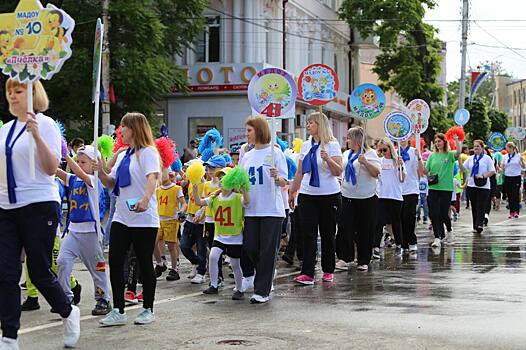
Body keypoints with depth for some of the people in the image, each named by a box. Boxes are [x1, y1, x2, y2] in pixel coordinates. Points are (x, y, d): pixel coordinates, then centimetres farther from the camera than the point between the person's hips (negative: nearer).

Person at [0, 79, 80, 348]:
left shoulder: (45, 124, -6)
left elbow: (51, 168, -15)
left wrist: (36, 135, -25)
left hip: (39, 206, -6)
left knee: (39, 273, 0)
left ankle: (69, 313, 27)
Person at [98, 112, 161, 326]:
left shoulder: (147, 152, -6)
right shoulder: (122, 156, 18)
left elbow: (152, 177, -23)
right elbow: (111, 184, 18)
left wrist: (146, 199, -41)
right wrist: (100, 171, -1)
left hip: (144, 219, -7)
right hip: (121, 218, 7)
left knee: (145, 264, 3)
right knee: (115, 262, 0)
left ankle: (148, 310, 15)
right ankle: (118, 311, 5)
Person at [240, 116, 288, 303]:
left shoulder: (275, 152, -3)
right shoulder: (246, 156, 14)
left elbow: (284, 183, -5)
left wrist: (276, 177, -25)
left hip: (271, 210, -5)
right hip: (251, 209, 5)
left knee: (267, 250, -3)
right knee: (250, 248, 3)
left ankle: (262, 291, 3)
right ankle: (267, 276, 27)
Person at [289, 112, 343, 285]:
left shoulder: (332, 145, -4)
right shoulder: (306, 146, 11)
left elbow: (339, 172, -13)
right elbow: (300, 173, 17)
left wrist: (328, 159, -29)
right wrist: (291, 192, 17)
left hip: (329, 196, -4)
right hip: (307, 195, 4)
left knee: (328, 234, 6)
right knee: (308, 234, -4)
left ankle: (328, 271, 18)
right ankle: (307, 273, -7)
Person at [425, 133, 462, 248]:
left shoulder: (450, 155, 0)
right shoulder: (432, 156, 10)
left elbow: (458, 152, -22)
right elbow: (425, 170, 6)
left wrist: (456, 139, -29)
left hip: (446, 188, -3)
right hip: (433, 188, 3)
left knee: (443, 214, -4)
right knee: (434, 214, -3)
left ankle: (449, 230, 25)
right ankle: (437, 238, 1)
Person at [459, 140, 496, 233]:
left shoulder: (487, 158, 0)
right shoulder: (470, 158, 13)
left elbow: (492, 171, -4)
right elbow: (463, 168, 7)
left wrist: (483, 176, -18)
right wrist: (459, 159, -9)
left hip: (483, 186, -5)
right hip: (472, 185, 5)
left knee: (481, 206, -11)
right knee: (474, 207, 8)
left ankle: (479, 225, -18)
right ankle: (475, 226, 14)